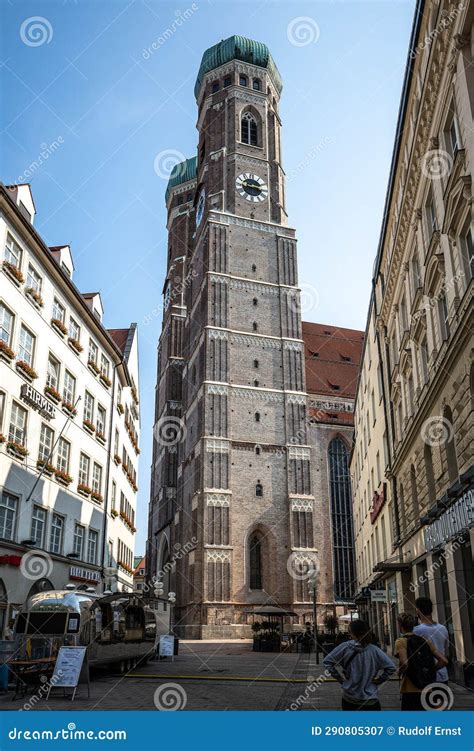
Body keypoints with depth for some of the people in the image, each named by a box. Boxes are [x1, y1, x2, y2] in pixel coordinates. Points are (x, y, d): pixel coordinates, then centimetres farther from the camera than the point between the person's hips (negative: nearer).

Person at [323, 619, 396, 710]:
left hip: (349, 699, 0)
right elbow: (391, 667, -9)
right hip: (371, 700, 0)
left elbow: (327, 661, -8)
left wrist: (339, 677, 0)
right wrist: (378, 680, 1)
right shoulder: (374, 650, -8)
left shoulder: (345, 647, -9)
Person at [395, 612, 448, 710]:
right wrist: (430, 670, 12)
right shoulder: (425, 641, 9)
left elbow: (404, 663, -24)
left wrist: (399, 672, -4)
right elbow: (444, 661, 4)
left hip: (411, 690, -6)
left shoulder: (401, 641, -8)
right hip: (427, 690, 6)